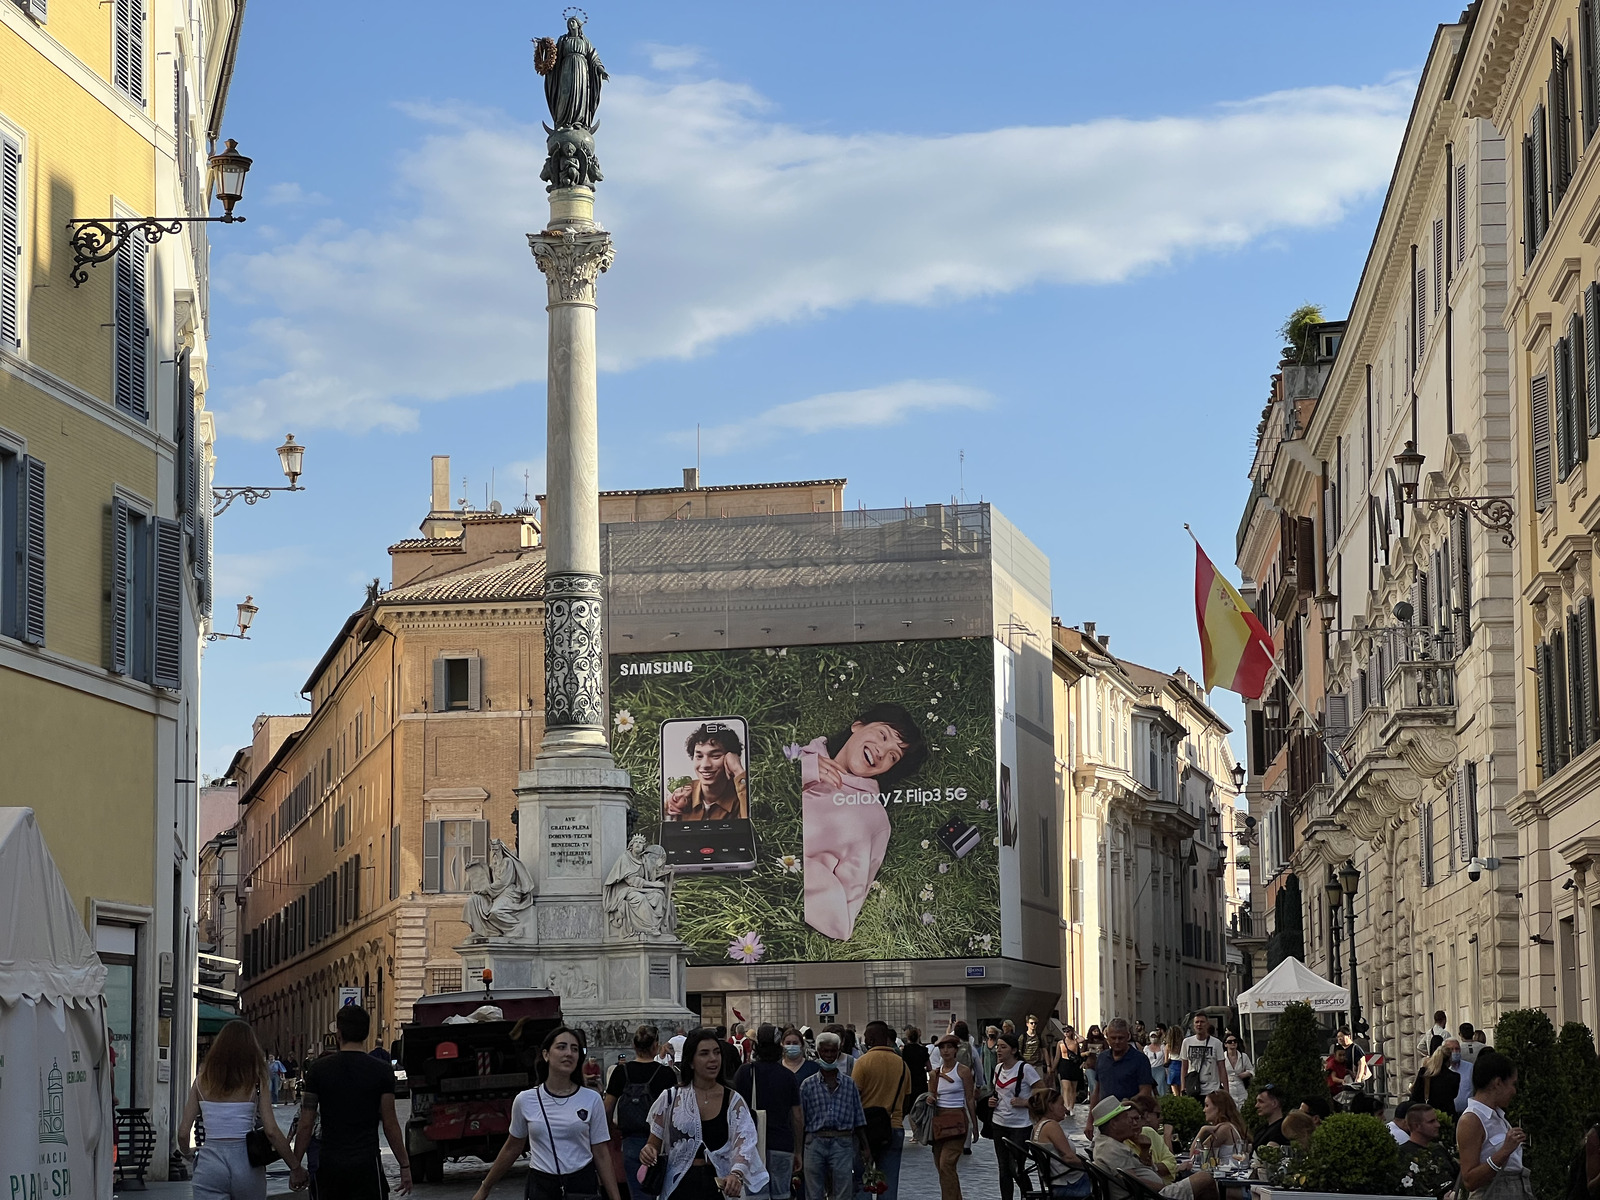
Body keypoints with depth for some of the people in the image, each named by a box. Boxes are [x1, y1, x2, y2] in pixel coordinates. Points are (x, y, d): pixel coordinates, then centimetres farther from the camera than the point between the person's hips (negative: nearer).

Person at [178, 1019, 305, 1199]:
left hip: (210, 1163, 0)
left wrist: (187, 1152, 25)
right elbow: (271, 1130, -8)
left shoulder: (202, 1080, 4)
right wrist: (296, 1168, -1)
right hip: (245, 1161, 0)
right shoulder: (257, 1081, -1)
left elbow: (183, 1132, 3)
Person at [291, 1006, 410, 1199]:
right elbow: (390, 1125, -2)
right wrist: (404, 1165, 6)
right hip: (366, 1165, -2)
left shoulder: (318, 1069, 0)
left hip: (328, 1163, 2)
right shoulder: (382, 1072, -3)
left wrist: (295, 1164, 9)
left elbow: (305, 1125, 1)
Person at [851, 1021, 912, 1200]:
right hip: (895, 1128, 4)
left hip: (867, 1127, -4)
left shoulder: (863, 1061, -8)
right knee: (889, 1185, 4)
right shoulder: (902, 1064, 7)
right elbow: (907, 1103, 13)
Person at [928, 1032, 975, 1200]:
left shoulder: (963, 1071, -4)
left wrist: (975, 1125, 0)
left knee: (946, 1165, -16)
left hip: (956, 1120, -6)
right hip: (938, 1120, 6)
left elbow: (969, 1100, -1)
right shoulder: (935, 1072, 10)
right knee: (940, 1165, 8)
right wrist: (930, 1099, -8)